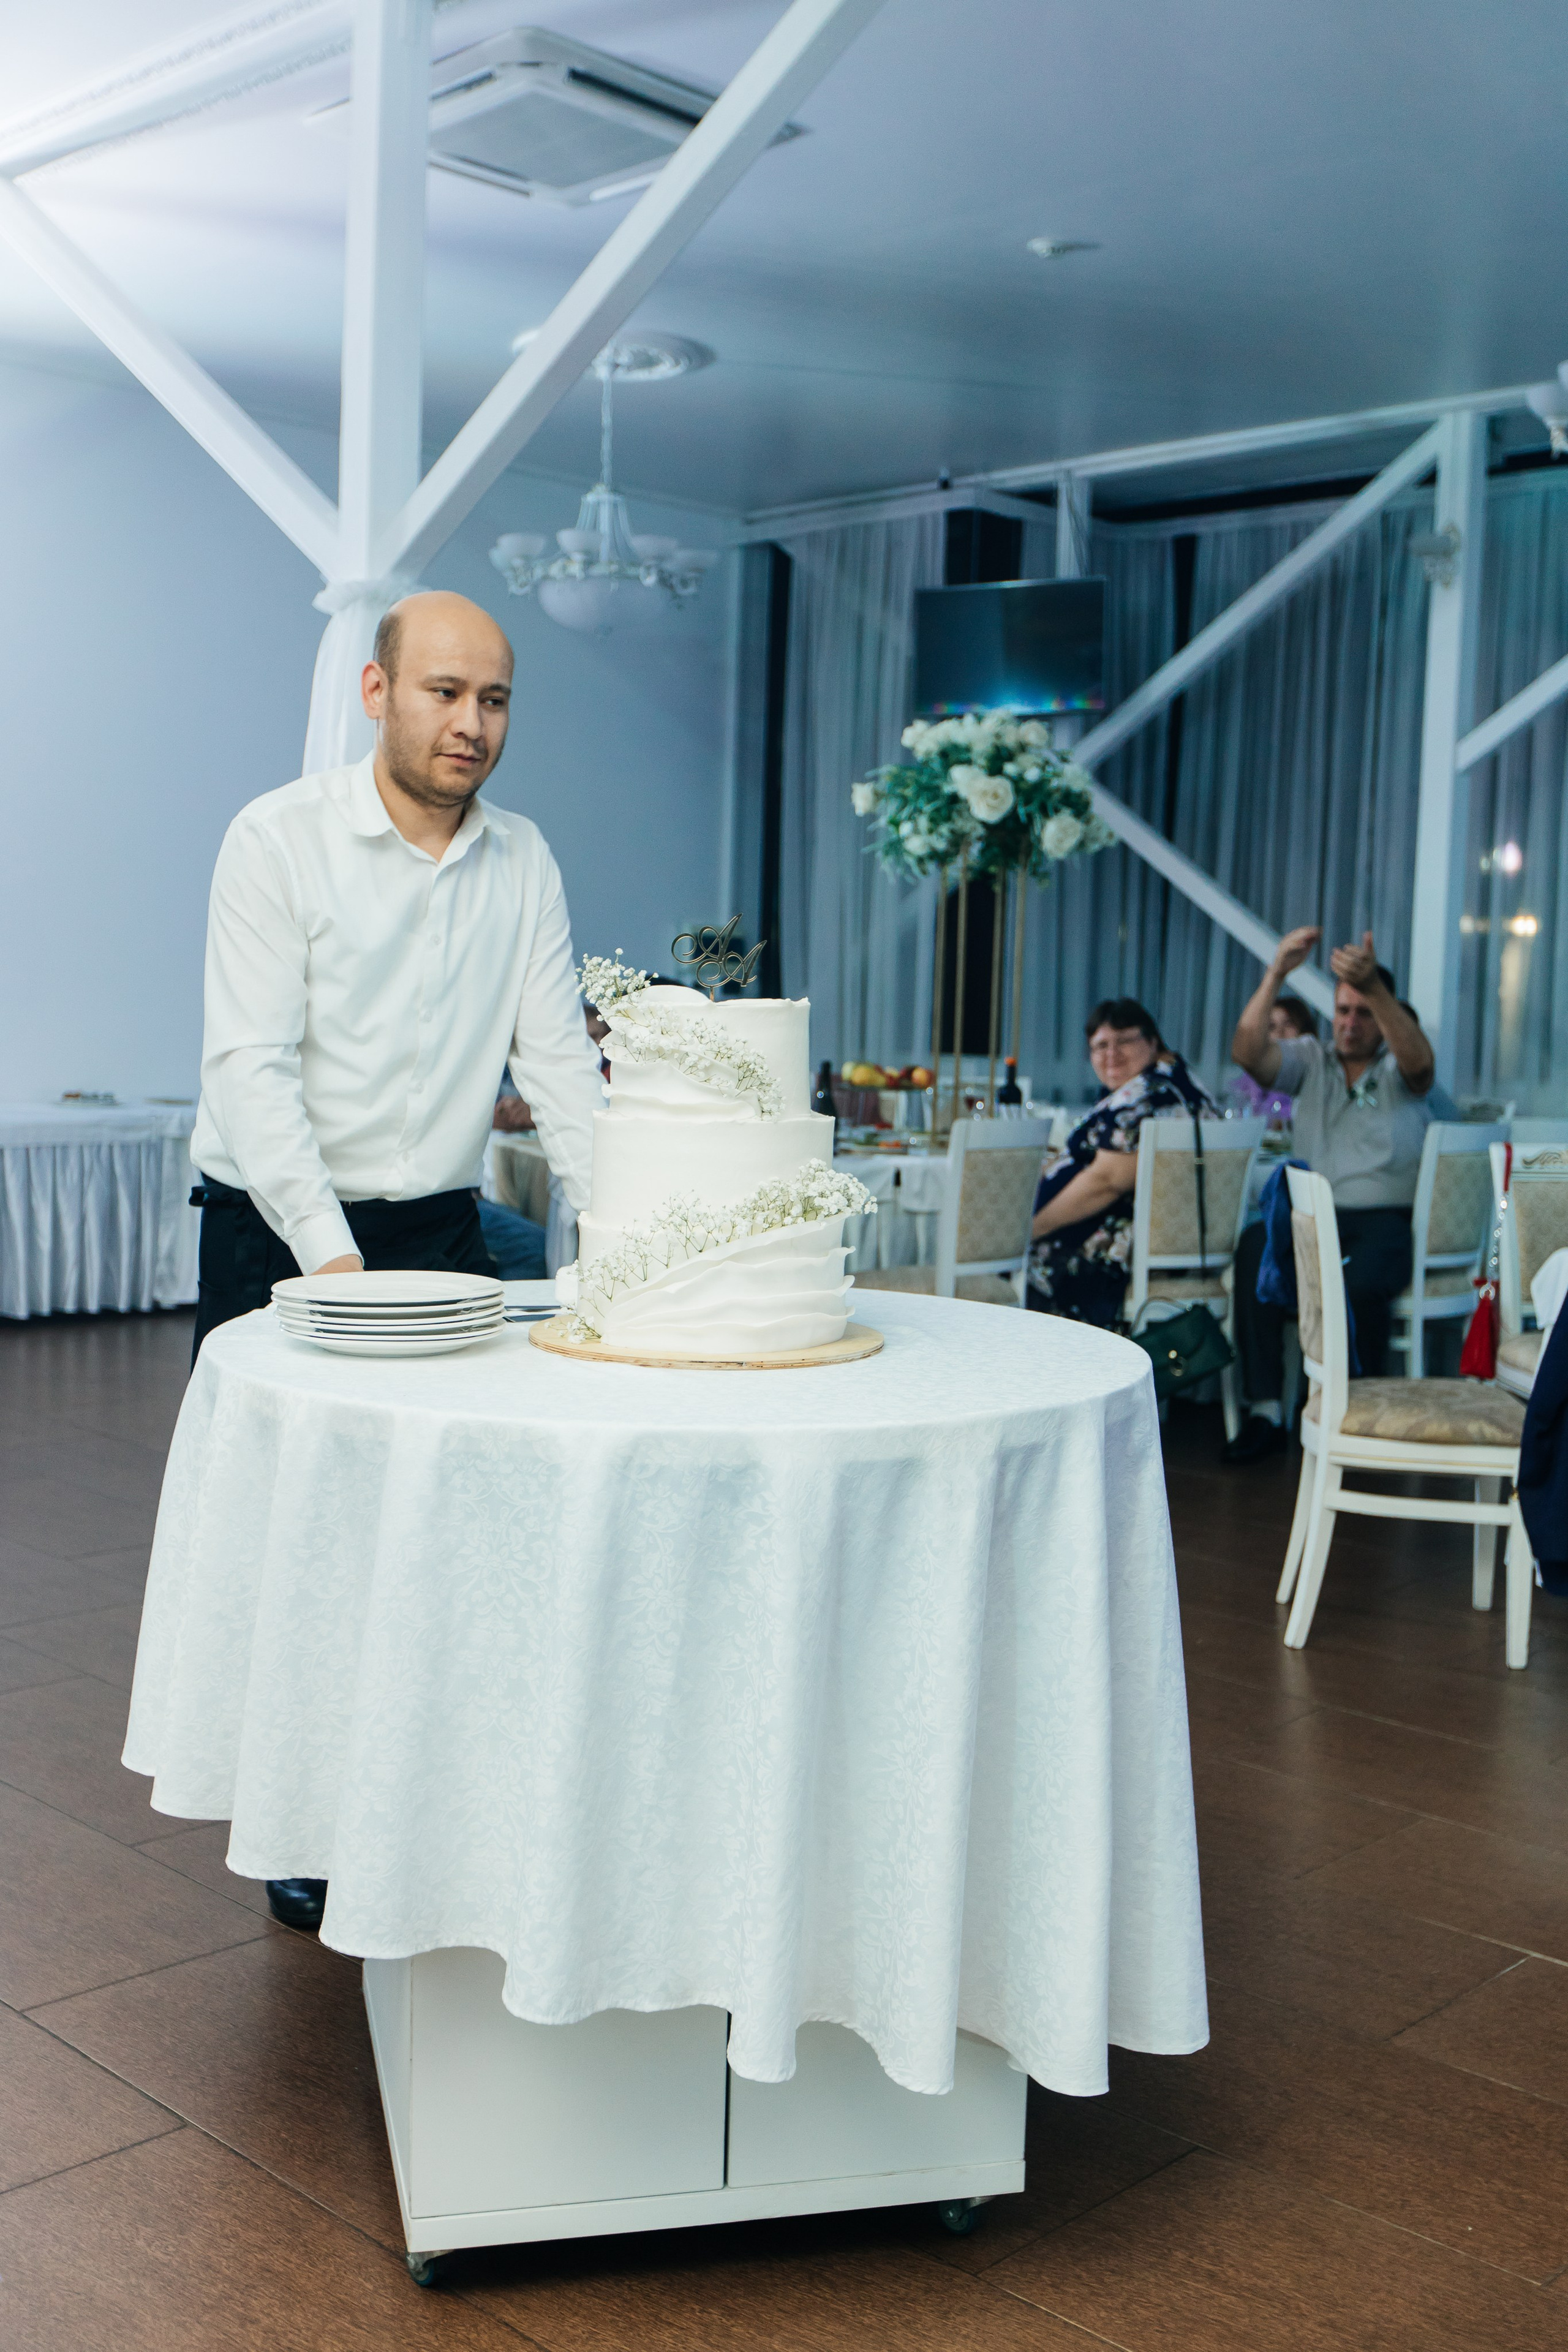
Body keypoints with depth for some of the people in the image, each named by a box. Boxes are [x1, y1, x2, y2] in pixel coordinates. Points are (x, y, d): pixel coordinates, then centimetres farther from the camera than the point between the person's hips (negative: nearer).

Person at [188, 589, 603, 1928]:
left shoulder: (525, 864, 4)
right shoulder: (280, 841, -9)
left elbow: (558, 1061, 4)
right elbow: (253, 1067, -15)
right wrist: (333, 1258, -24)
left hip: (441, 1229, 3)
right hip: (277, 1230, -3)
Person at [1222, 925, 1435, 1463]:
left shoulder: (1397, 1068, 8)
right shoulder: (1310, 1059, 15)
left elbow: (1418, 1062, -19)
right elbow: (1248, 1052, -4)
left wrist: (1374, 986, -34)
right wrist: (1276, 973, -17)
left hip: (1386, 1219, -2)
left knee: (1363, 1281, -37)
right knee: (1254, 1247, -31)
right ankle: (1265, 1413, -27)